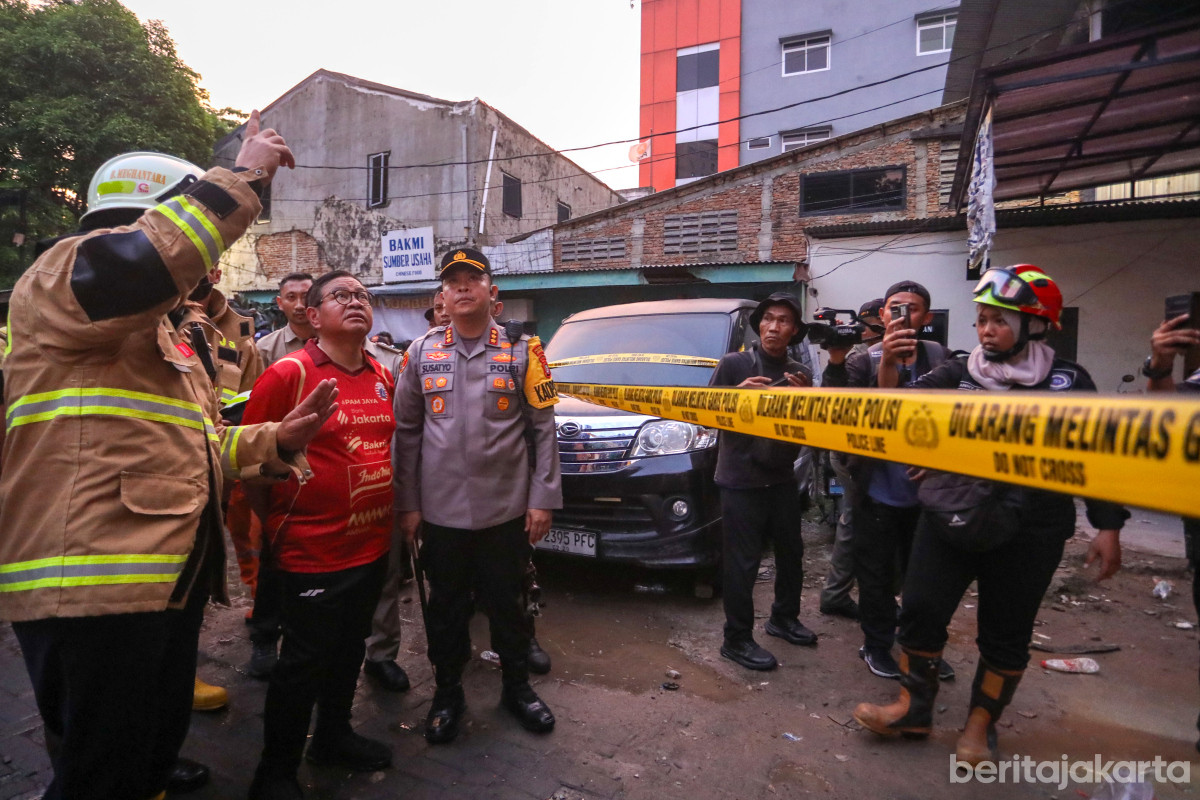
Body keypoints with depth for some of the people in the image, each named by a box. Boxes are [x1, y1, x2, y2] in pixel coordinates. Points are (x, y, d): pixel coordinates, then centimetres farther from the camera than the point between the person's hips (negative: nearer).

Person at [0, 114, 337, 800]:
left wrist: (275, 441, 10)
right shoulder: (63, 276, -5)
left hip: (171, 582, 10)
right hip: (94, 588, -10)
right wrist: (244, 176, -18)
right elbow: (141, 262, -30)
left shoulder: (171, 338, 24)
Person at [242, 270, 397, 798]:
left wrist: (391, 513, 10)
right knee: (304, 664, 7)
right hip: (312, 553, -6)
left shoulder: (383, 378, 7)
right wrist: (277, 524, -5)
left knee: (349, 650, 21)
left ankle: (333, 736, 43)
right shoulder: (288, 374, -13)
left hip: (372, 546, 6)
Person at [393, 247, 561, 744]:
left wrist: (543, 498, -5)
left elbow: (543, 429, -2)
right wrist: (407, 503, 2)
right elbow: (406, 432, 4)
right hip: (440, 512, 2)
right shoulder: (422, 352, 3)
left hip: (506, 510, -1)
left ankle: (517, 687, 36)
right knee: (446, 608, 15)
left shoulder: (522, 350, -2)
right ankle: (448, 693, 37)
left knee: (506, 603, 14)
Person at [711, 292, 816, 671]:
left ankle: (784, 618, 39)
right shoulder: (733, 365, -7)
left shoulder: (799, 374, 7)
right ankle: (737, 640, 13)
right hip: (741, 481, -6)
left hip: (782, 479, 6)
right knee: (742, 564, -2)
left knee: (791, 553, 18)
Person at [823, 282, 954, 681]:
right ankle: (877, 646, 31)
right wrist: (835, 361, -34)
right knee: (877, 576, 11)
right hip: (878, 493, -2)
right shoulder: (864, 361, -7)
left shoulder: (939, 359, 1)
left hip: (925, 492, 3)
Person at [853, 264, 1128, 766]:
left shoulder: (1067, 381, 0)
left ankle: (980, 727, 30)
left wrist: (1108, 528, 2)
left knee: (1006, 634, 10)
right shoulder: (957, 374, 3)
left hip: (1030, 533, -1)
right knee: (921, 610, 1)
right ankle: (914, 709, 22)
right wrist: (888, 364, -25)